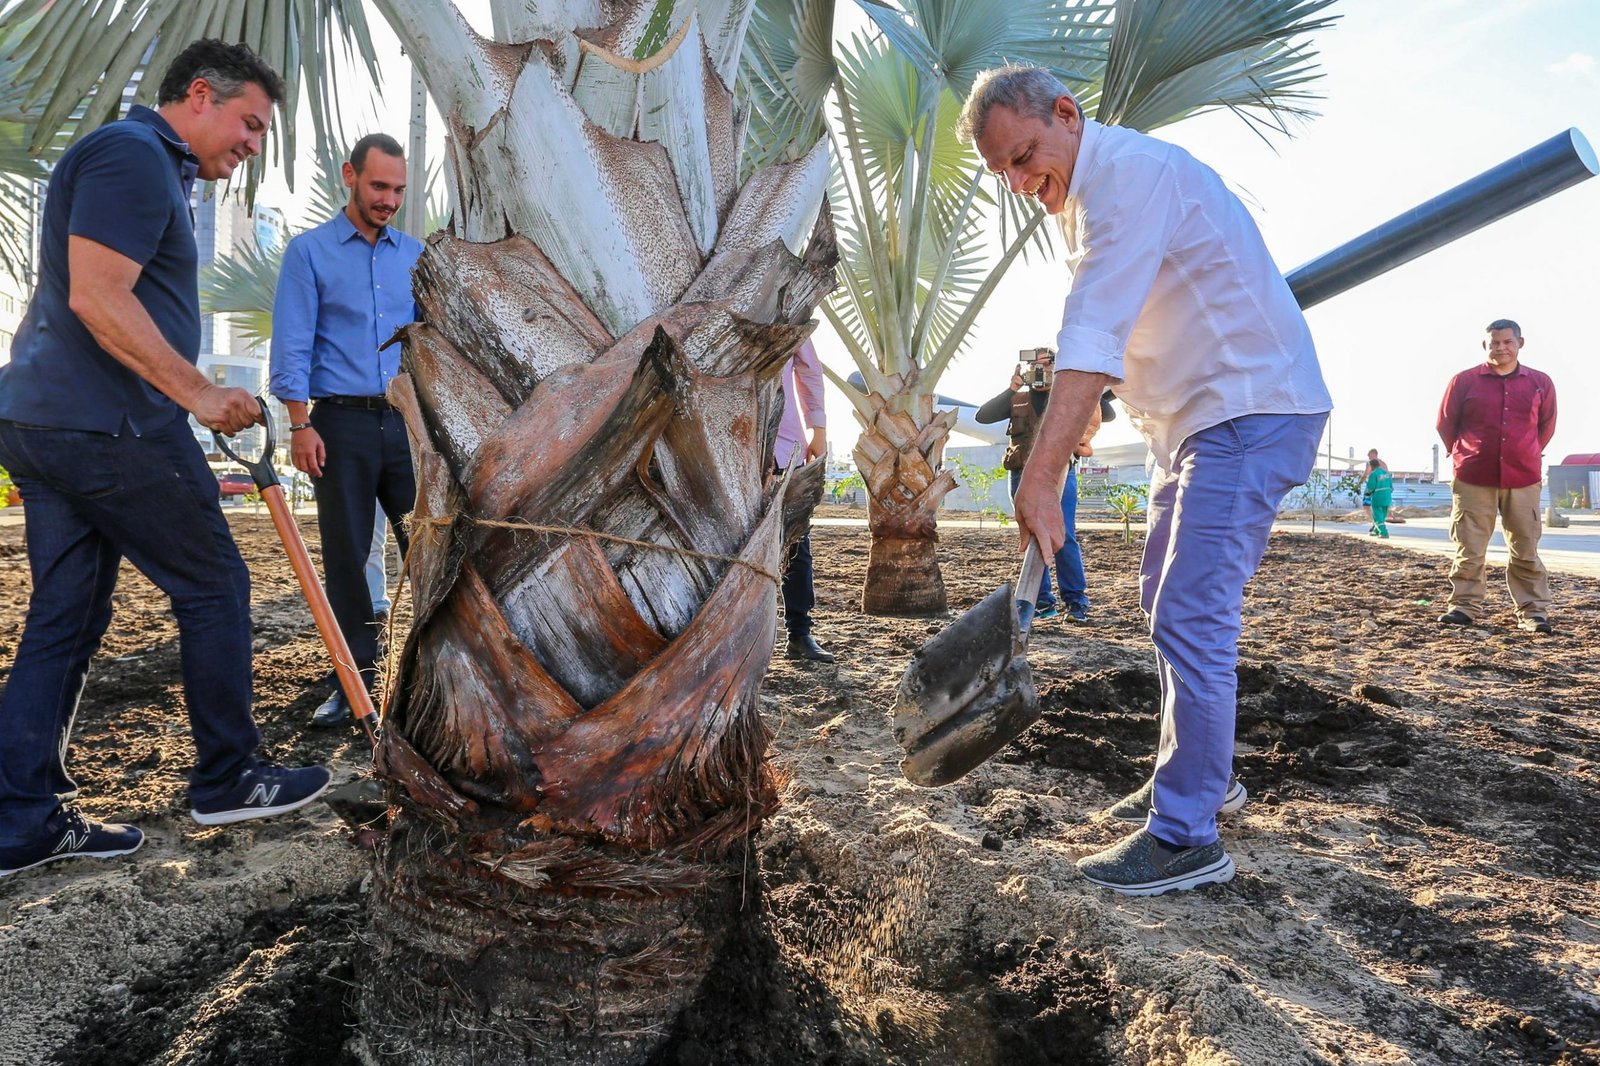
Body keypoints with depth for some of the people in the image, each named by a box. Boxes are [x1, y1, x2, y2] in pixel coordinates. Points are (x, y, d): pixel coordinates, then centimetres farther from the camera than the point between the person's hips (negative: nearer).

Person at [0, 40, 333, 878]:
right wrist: (199, 393, -18)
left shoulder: (149, 166, 23)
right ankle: (227, 780, 14)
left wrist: (190, 399, 22)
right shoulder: (134, 154, -10)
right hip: (108, 427, -10)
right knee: (214, 588, 2)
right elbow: (98, 298, -20)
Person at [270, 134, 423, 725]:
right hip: (343, 422, -2)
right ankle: (356, 679, 12)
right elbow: (292, 346, -3)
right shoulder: (309, 251, 3)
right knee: (346, 557, 3)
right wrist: (300, 424, -11)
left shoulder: (416, 256, 13)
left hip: (407, 421, 3)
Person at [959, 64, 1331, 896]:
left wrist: (1040, 476, -35)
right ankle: (1201, 773, 31)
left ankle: (1186, 836, -4)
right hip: (1199, 421, 11)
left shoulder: (1127, 171, -19)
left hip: (1251, 413, -11)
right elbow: (1105, 342, 16)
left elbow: (1092, 341, -30)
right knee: (1166, 599, 17)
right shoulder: (1084, 197, 13)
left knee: (1191, 615, -13)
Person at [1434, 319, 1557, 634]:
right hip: (1472, 481, -1)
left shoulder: (1541, 383, 4)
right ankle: (1464, 606, 10)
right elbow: (1445, 423, 9)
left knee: (1526, 550, 5)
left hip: (1523, 481, 1)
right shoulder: (1464, 381, -1)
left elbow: (1546, 425, 17)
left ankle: (1533, 610, 11)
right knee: (1469, 549, 2)